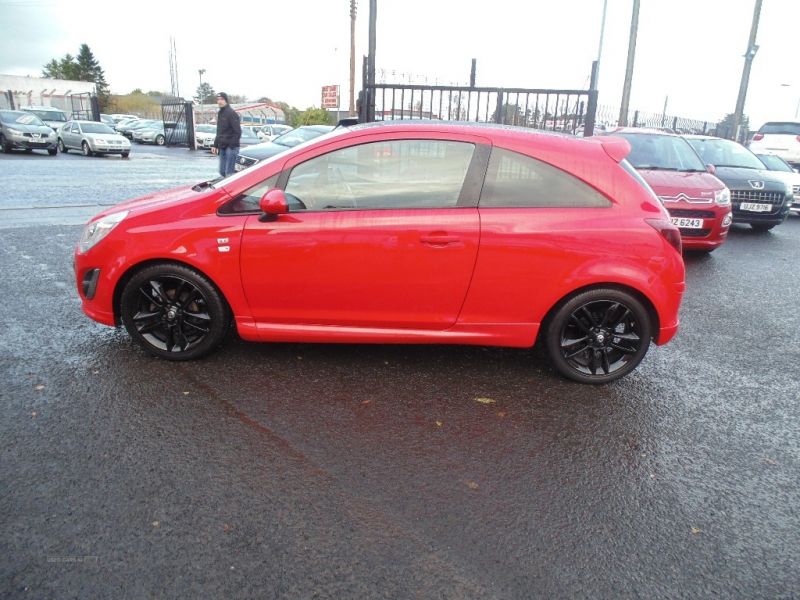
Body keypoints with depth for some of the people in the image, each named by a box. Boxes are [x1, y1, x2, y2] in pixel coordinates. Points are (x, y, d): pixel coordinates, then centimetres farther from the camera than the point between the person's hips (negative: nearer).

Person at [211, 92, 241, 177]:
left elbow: (237, 132, -14)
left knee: (229, 173, -12)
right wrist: (215, 145, 19)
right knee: (222, 171, 10)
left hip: (231, 147, -9)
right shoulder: (220, 113, 17)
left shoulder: (231, 113, -10)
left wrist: (232, 145, -18)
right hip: (222, 147, 9)